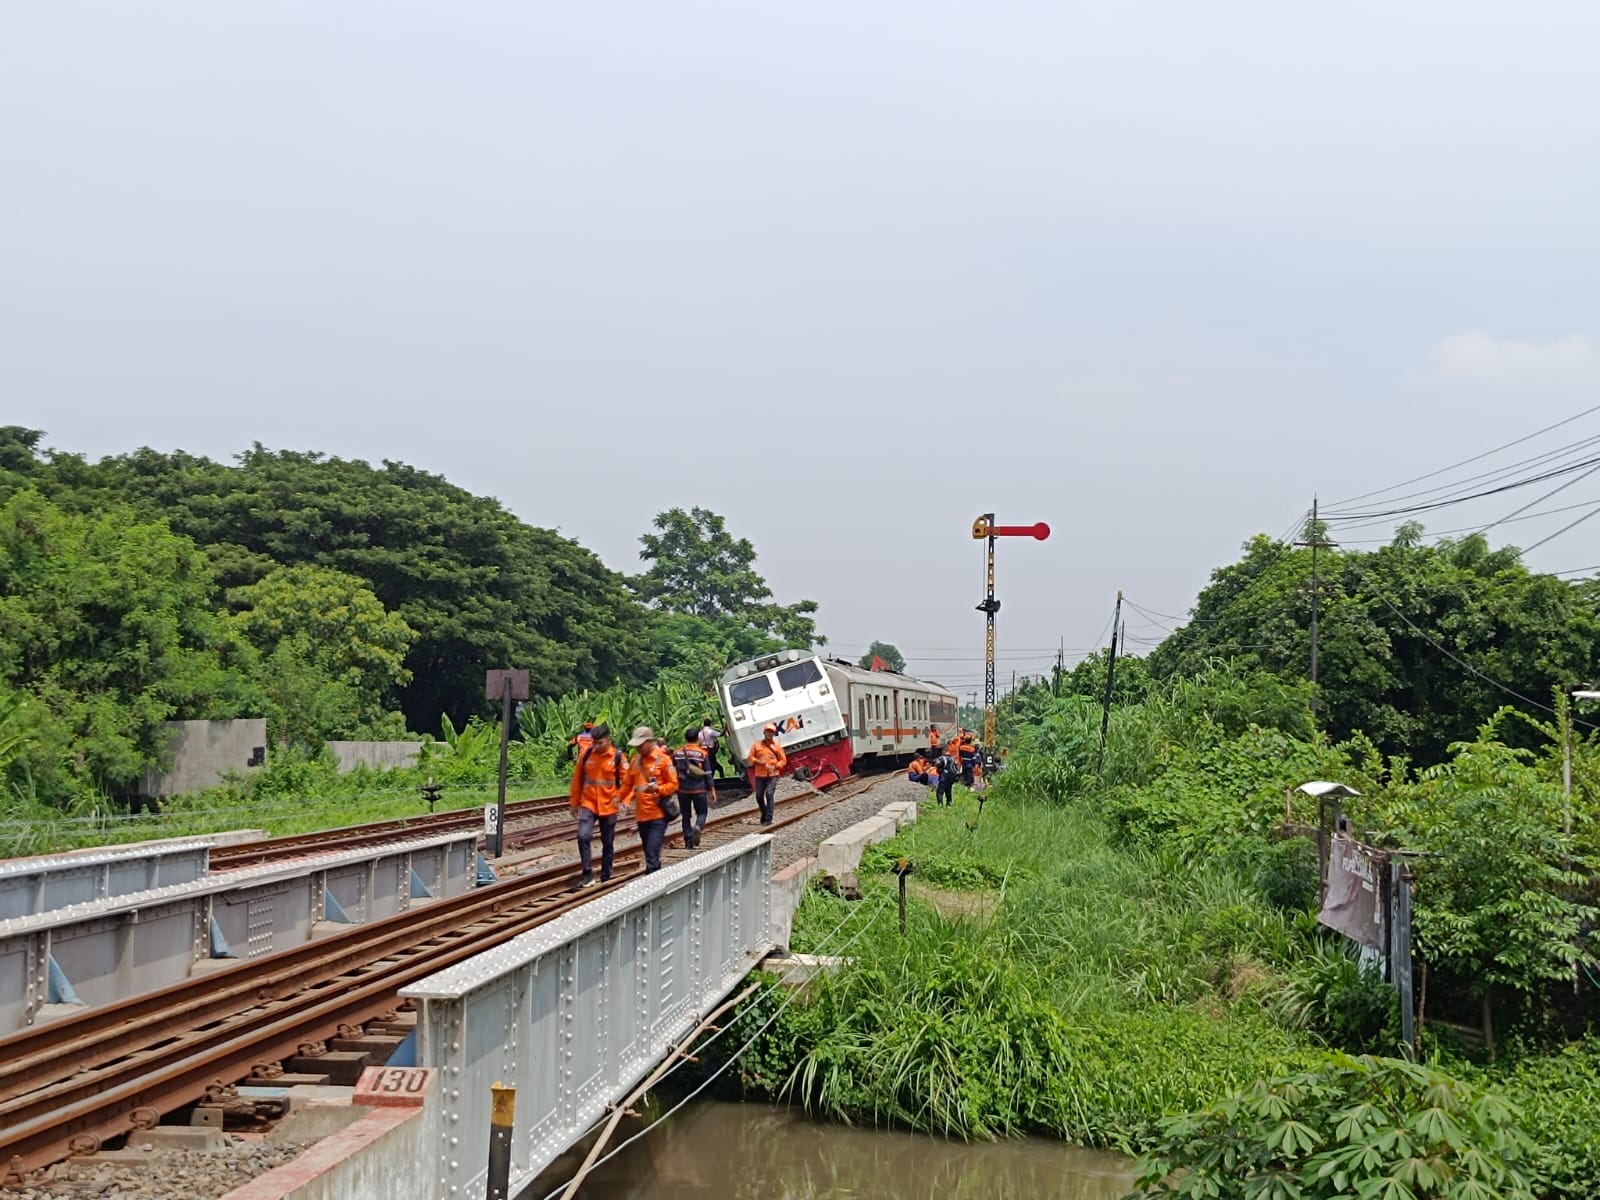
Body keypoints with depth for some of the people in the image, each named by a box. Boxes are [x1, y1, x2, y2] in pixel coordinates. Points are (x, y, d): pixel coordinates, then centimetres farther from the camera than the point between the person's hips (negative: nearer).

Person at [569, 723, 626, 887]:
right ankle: (588, 874, -10)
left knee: (608, 843, 9)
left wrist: (620, 797, -17)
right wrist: (575, 801, 10)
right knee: (583, 836, -18)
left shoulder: (618, 757, -6)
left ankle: (605, 877, 22)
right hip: (588, 804, 0)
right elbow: (577, 779, 7)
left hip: (608, 807, 0)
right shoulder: (586, 755, -2)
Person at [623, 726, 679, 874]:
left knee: (652, 855, -13)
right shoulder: (636, 760, 10)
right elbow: (627, 784, 17)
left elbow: (673, 784, -6)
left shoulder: (662, 759, -6)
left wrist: (657, 789, -20)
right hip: (641, 815, 6)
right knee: (649, 854, 15)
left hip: (658, 814, -6)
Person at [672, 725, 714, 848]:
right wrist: (712, 789, 3)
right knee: (701, 812, 10)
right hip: (699, 789, -2)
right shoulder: (702, 753, -5)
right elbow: (708, 773, -3)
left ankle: (688, 840, 8)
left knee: (686, 815, 12)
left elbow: (672, 771, 6)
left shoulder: (677, 753, 1)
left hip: (683, 789, 2)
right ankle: (697, 827, -20)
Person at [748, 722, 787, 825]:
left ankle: (768, 818, -13)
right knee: (759, 796, 5)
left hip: (772, 775, -2)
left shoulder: (777, 746, 7)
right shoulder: (757, 745, 10)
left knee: (769, 794, -13)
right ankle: (764, 813, 28)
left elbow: (783, 760, 7)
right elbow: (751, 758, 7)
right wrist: (758, 762, -12)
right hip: (760, 775, 2)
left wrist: (775, 766, -10)